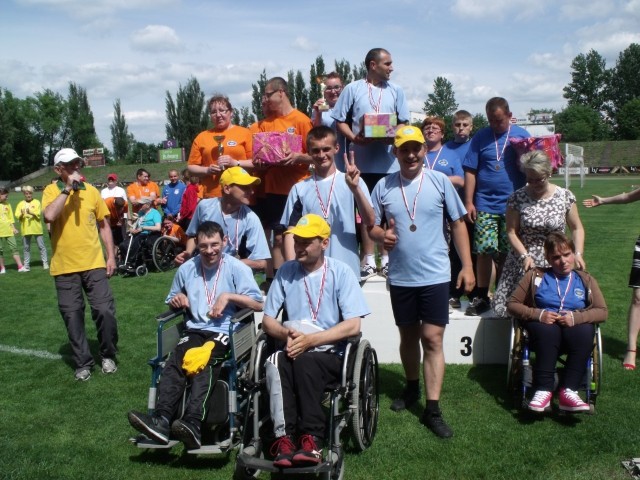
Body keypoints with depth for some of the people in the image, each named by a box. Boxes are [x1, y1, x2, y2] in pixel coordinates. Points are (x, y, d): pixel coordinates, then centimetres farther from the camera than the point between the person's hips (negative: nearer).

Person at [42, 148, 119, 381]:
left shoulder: (91, 190, 4)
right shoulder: (51, 190, -2)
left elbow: (103, 224, 10)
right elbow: (49, 215, -23)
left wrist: (111, 255, 5)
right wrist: (68, 188, -19)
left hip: (94, 264, 1)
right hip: (65, 267, -1)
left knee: (105, 311, -2)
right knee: (73, 316, 6)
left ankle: (108, 356, 19)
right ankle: (83, 363, 19)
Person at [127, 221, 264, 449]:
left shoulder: (237, 268, 2)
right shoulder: (186, 269, 14)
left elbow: (258, 304, -4)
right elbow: (171, 300, 29)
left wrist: (228, 296, -13)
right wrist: (177, 300, 5)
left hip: (225, 331, -4)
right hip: (195, 329, 4)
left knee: (204, 365, -34)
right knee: (174, 363, -27)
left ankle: (192, 424, -49)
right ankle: (161, 420, -42)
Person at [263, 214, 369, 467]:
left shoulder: (341, 272, -4)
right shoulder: (286, 271, 6)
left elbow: (353, 326, -12)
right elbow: (268, 320, 8)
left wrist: (310, 340, -20)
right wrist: (287, 334, -14)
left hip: (331, 353, -3)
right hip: (295, 349, 3)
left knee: (304, 361, -35)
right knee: (275, 363, -31)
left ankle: (312, 439, -31)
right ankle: (284, 437, -33)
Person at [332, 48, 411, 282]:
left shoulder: (395, 91, 8)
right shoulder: (353, 89, 2)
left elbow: (404, 122, 8)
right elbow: (340, 121, 2)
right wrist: (354, 138, -15)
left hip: (390, 161, 2)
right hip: (362, 160, -1)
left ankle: (387, 259, 17)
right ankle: (369, 261, 14)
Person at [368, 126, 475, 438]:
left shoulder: (440, 181, -2)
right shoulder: (383, 186, 1)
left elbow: (458, 223, 2)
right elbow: (372, 226, 7)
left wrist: (467, 266, -2)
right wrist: (382, 235, -17)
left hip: (435, 275, -2)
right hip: (400, 277, 2)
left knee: (432, 338, -4)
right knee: (408, 335, 17)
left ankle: (432, 410, 2)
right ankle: (412, 388, 39)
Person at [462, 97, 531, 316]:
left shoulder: (521, 135, 6)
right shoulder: (480, 137, 5)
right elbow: (470, 171, 3)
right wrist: (468, 202, -2)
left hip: (513, 205, 1)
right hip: (485, 205, 0)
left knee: (507, 253, 6)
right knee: (484, 251, -2)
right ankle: (482, 297, 9)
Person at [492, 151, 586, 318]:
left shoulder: (565, 196, -1)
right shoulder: (517, 197, -3)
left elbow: (576, 228, 7)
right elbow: (511, 232, -2)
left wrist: (578, 254, -7)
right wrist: (525, 256, -14)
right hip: (525, 261, 0)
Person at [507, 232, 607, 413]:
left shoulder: (586, 280, 19)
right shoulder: (535, 276, 15)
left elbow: (602, 311, 6)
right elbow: (512, 304, 8)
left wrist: (576, 317, -14)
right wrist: (538, 314, -11)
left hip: (574, 328, 1)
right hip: (543, 325, -1)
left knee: (585, 332, -34)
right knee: (548, 330, -37)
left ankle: (568, 391, -37)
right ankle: (543, 390, -39)